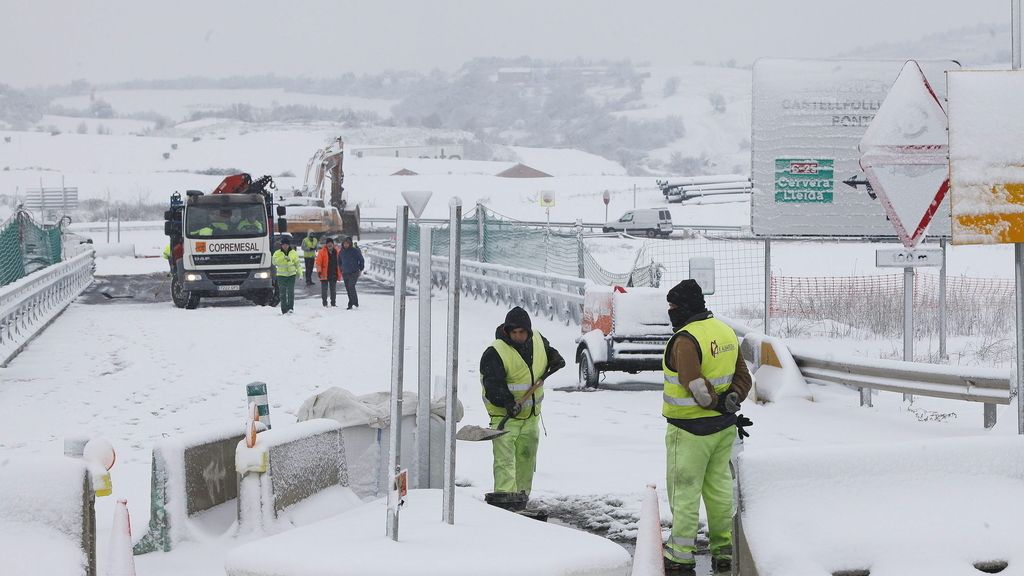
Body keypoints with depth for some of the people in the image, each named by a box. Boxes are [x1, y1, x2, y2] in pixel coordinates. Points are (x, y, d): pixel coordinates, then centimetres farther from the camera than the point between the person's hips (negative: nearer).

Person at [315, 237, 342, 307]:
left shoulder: (336, 252, 6)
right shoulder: (322, 252, -6)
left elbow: (339, 263, 15)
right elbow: (318, 262, -9)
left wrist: (340, 272, 15)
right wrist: (319, 271, -16)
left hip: (334, 274, 4)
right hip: (324, 274, -4)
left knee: (333, 290, 11)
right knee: (324, 289, 1)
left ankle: (333, 303, 19)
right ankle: (325, 303, 7)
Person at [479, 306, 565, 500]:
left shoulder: (536, 339, -1)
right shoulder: (495, 353, -21)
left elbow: (547, 349, 24)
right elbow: (493, 384, -27)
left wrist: (554, 357, 4)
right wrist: (507, 402, -42)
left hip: (531, 412, 7)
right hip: (504, 414, -7)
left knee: (527, 454, 16)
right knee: (504, 457, -17)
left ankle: (522, 492, 31)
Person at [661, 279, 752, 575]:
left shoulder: (685, 340, -19)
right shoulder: (726, 331, 7)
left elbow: (696, 386, -26)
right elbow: (743, 376, 10)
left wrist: (719, 404, -12)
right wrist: (730, 402, -3)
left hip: (691, 430, -8)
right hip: (724, 428, 8)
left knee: (685, 491, 1)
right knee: (719, 488, 15)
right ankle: (723, 550, 20)